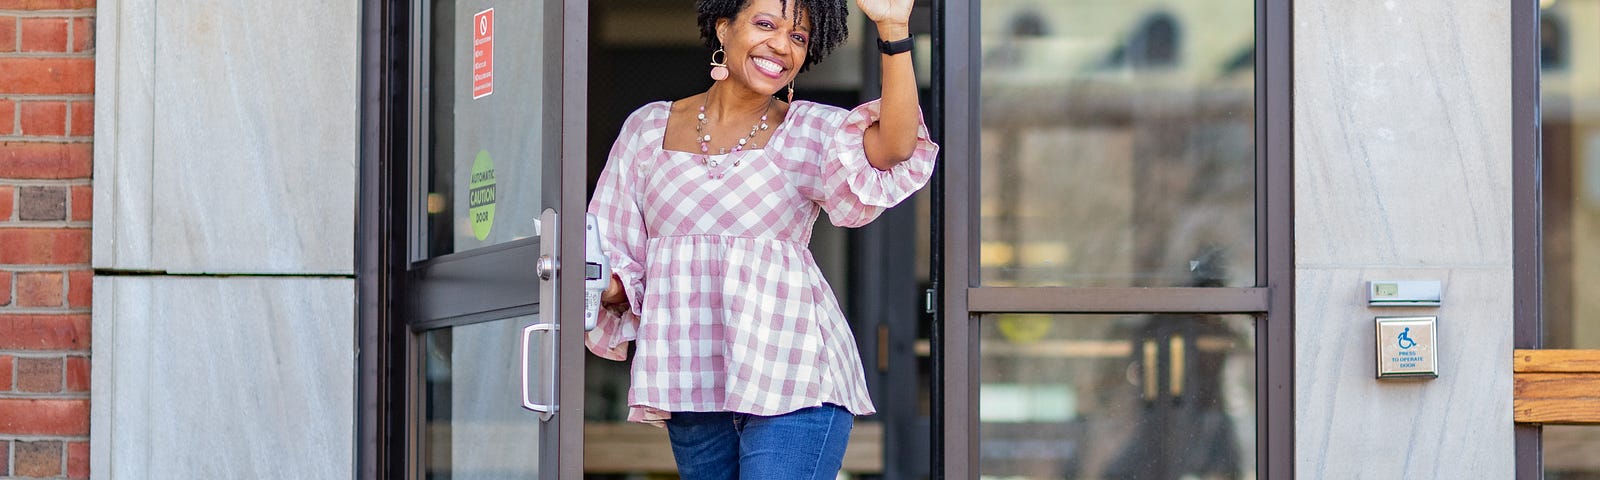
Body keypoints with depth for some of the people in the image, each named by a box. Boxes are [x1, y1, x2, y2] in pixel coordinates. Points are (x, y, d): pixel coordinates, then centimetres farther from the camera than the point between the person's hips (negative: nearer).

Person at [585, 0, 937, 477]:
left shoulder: (811, 132, 4)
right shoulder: (649, 127, 11)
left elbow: (893, 149, -18)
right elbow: (617, 254, 13)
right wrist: (600, 288, -10)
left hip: (791, 379, -3)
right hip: (689, 379, 3)